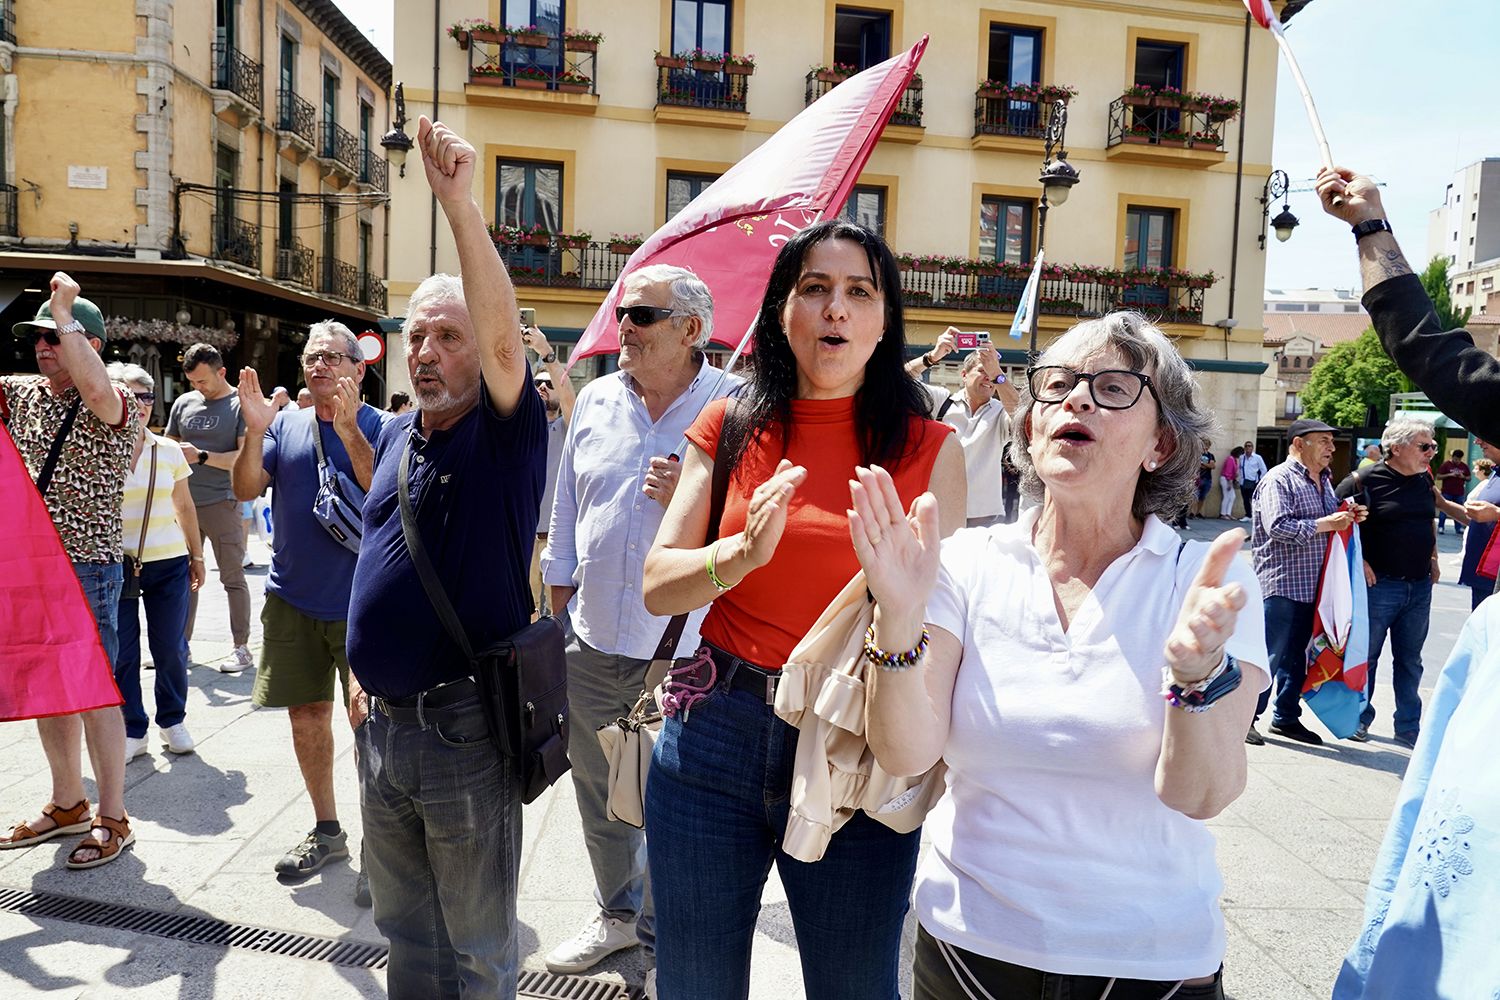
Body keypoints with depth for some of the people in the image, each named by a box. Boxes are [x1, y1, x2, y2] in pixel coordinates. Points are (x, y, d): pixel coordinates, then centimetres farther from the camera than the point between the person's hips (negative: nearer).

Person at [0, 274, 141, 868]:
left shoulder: (117, 406, -11)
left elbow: (95, 389, -33)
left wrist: (64, 312, -27)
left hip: (87, 568, -7)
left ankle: (113, 820, 11)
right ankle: (67, 804, 30)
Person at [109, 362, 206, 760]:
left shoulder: (169, 451, 5)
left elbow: (185, 507, 13)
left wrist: (197, 555, 15)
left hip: (168, 563, 2)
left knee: (170, 649, 6)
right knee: (122, 654, 4)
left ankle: (173, 720, 24)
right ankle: (132, 731, 18)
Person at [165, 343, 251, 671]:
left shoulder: (240, 405, -3)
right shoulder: (183, 403, 12)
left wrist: (201, 456, -16)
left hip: (222, 503, -5)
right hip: (184, 502, 5)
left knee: (233, 577, 0)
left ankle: (242, 647, 6)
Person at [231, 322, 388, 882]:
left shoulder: (381, 428, -4)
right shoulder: (285, 425, 8)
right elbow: (246, 490, 0)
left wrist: (347, 427, -27)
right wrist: (255, 432, -16)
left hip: (360, 601, -4)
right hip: (292, 599, 4)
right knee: (307, 714, 12)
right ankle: (326, 831, 29)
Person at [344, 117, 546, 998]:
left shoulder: (507, 432, -12)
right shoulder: (396, 436, 10)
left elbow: (505, 337, -33)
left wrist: (462, 206, -43)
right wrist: (362, 672, 17)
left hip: (465, 723, -7)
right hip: (383, 719, 7)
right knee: (405, 929, 23)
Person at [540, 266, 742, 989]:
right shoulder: (596, 401, 8)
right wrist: (559, 602, 15)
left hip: (686, 653, -5)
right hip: (593, 643, 6)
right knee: (598, 790, 20)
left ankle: (665, 940, 29)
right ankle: (619, 912, 44)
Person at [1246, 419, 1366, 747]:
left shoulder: (1324, 481, 17)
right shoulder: (1278, 479, -10)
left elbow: (1329, 524, 28)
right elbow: (1277, 526, -23)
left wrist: (1348, 518, 7)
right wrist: (1326, 523, -19)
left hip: (1312, 585, 9)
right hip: (1281, 583, -8)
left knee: (1297, 655, 14)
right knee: (1269, 655, -5)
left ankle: (1286, 716, 25)